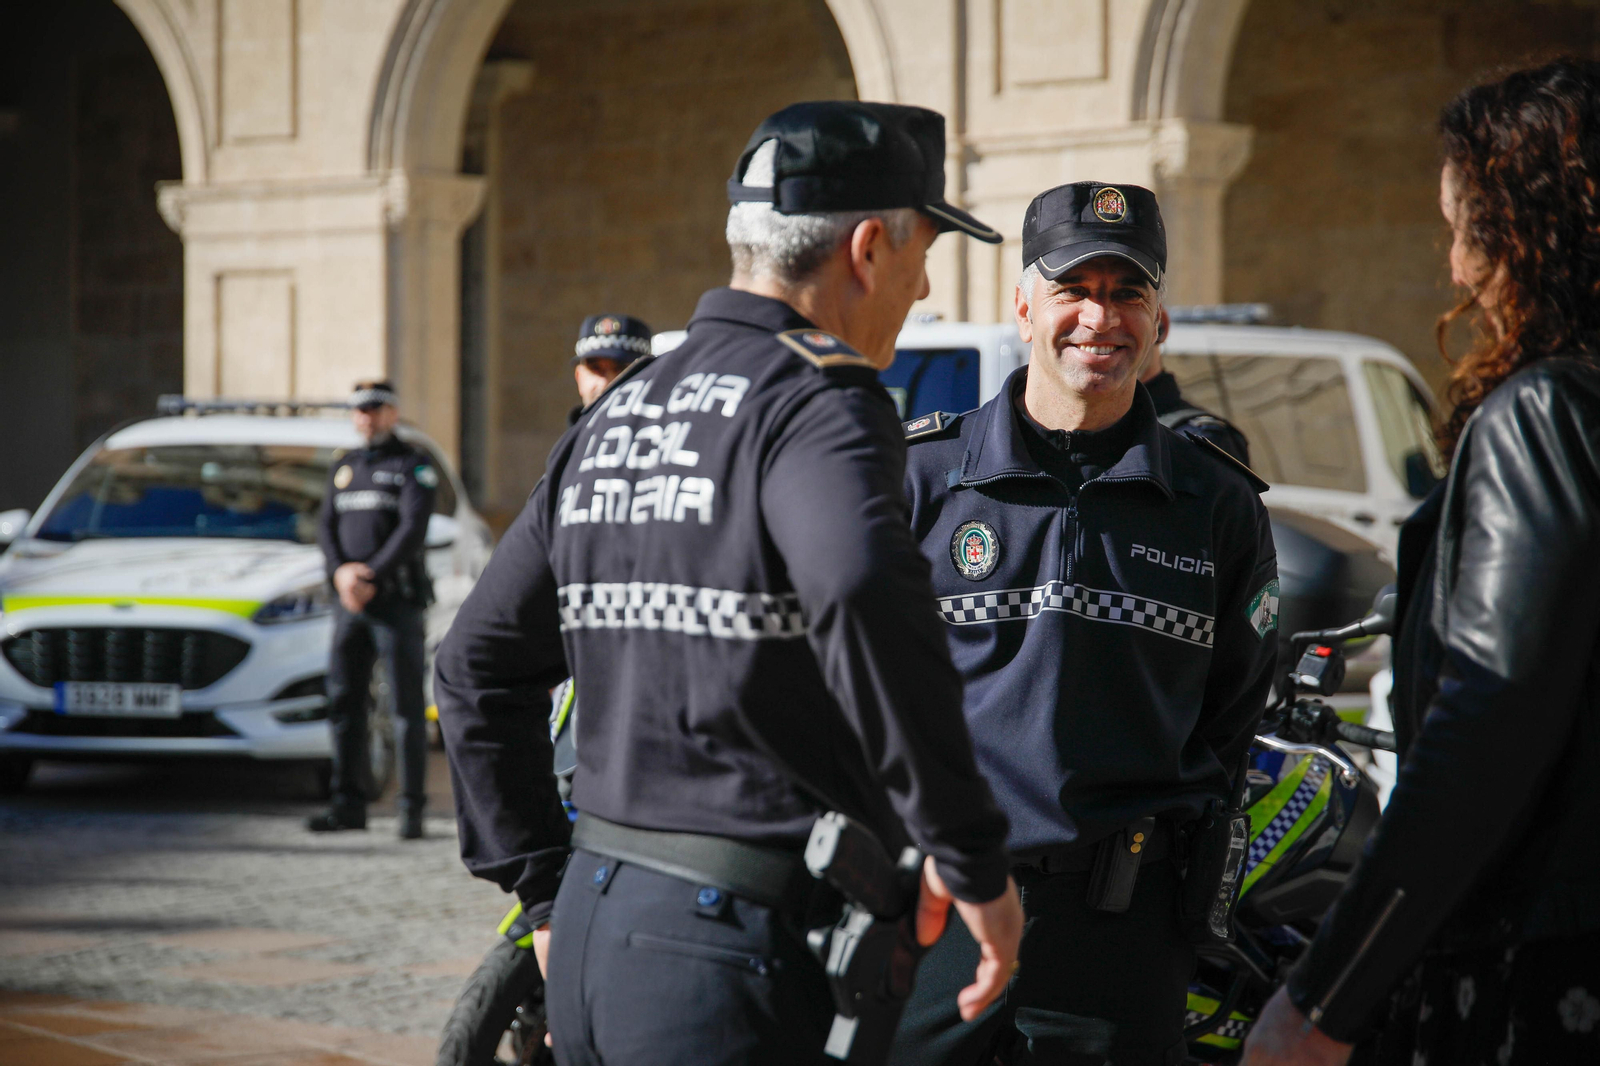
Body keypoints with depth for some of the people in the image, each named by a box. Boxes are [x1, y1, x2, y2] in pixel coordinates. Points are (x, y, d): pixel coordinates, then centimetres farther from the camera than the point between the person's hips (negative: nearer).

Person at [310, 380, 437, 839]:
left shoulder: (414, 466, 0)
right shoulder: (343, 467, 18)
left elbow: (413, 527, -11)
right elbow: (326, 526, 11)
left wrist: (373, 577, -18)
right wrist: (341, 571, -8)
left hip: (397, 600, -6)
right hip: (349, 604, 6)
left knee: (407, 707, -5)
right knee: (343, 702, 4)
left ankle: (412, 809, -4)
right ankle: (349, 804, 10)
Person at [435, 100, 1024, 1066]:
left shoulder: (616, 417, 16)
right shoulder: (817, 402, -10)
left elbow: (478, 665, 22)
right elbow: (863, 590, -32)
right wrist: (974, 861, -24)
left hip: (591, 926, 8)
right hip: (728, 949, -8)